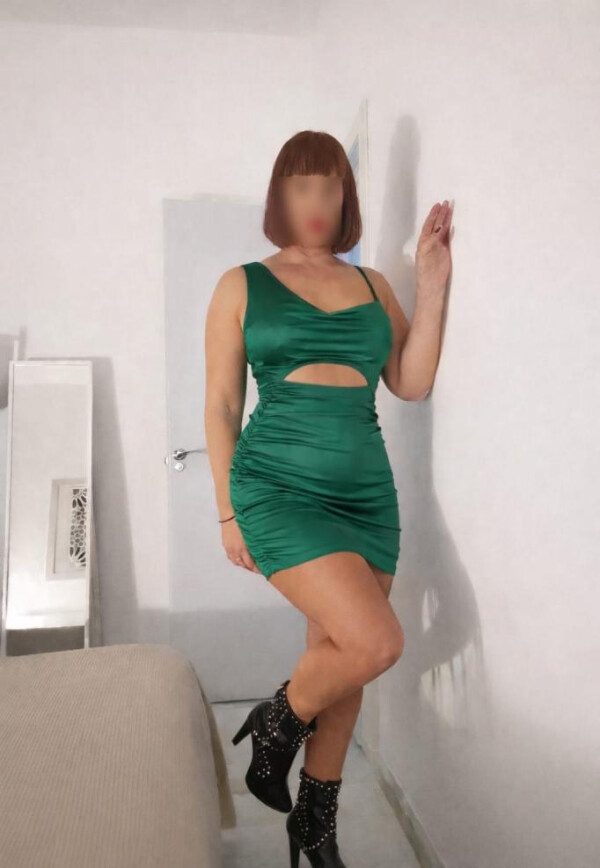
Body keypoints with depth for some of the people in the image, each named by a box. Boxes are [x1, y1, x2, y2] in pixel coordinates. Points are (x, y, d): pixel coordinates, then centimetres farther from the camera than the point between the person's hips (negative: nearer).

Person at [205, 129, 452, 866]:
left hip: (367, 495, 4)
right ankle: (275, 728, 14)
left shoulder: (372, 285, 13)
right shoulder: (243, 286, 3)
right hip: (280, 491, -4)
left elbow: (411, 384, 5)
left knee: (338, 661, 11)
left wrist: (431, 285, -1)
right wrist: (227, 511, -1)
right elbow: (220, 404, 2)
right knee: (377, 643, -18)